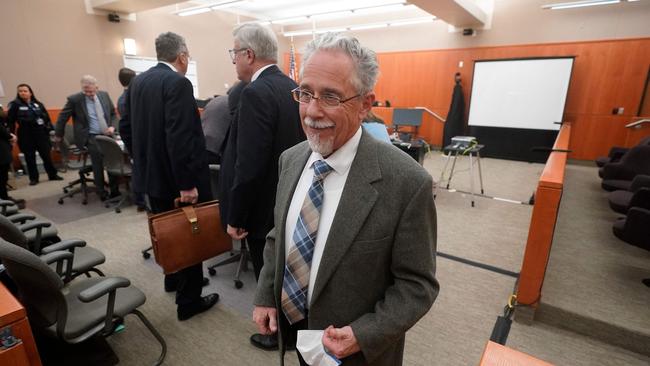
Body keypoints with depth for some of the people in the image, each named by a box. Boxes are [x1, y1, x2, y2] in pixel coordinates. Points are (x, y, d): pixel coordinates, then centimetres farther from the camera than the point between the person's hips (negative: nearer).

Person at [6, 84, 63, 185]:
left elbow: (47, 117, 10)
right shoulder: (15, 104, 0)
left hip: (41, 133, 2)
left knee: (46, 155, 5)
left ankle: (53, 175, 14)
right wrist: (11, 135, -9)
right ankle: (33, 178, 13)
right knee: (30, 157, 5)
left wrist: (50, 129, 2)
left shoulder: (38, 104, 9)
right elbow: (10, 121, -3)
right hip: (26, 135, -2)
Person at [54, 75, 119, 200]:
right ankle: (102, 193, -1)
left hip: (107, 135, 4)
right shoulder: (74, 99, -6)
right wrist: (58, 135, 12)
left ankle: (115, 191, 8)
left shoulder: (104, 95, 4)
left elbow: (113, 114, 14)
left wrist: (112, 127, -4)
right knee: (98, 164, -16)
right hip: (91, 137, -3)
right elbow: (62, 117, 5)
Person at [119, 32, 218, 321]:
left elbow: (126, 127, 12)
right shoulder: (177, 83, -17)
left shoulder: (137, 82, 9)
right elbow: (180, 138, -26)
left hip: (150, 175, 9)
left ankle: (173, 280, 41)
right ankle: (189, 301, 18)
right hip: (176, 178, -8)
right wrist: (187, 184, -23)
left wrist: (142, 160, 19)